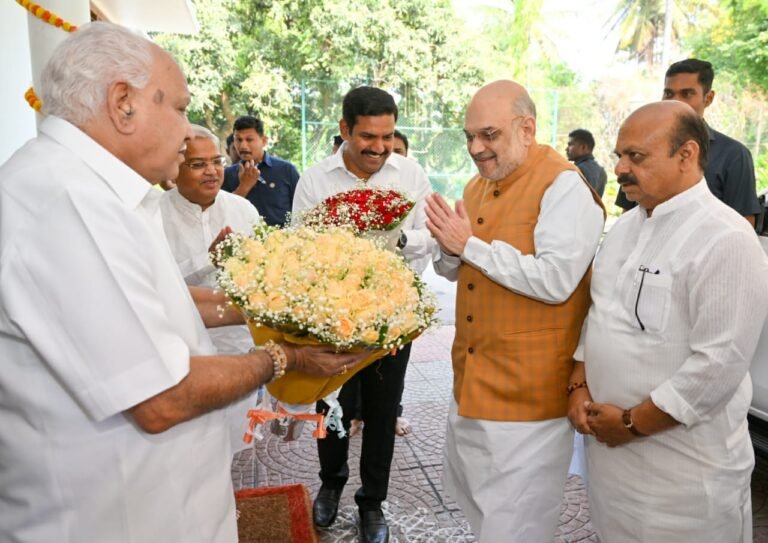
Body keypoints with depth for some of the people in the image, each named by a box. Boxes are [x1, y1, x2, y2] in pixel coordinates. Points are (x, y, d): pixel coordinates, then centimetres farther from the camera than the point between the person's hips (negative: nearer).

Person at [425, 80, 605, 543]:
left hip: (527, 392, -8)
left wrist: (472, 245, -20)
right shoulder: (480, 184, 11)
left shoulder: (565, 186, -15)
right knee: (474, 499, 22)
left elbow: (556, 280, -27)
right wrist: (450, 249, -7)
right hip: (471, 381, 8)